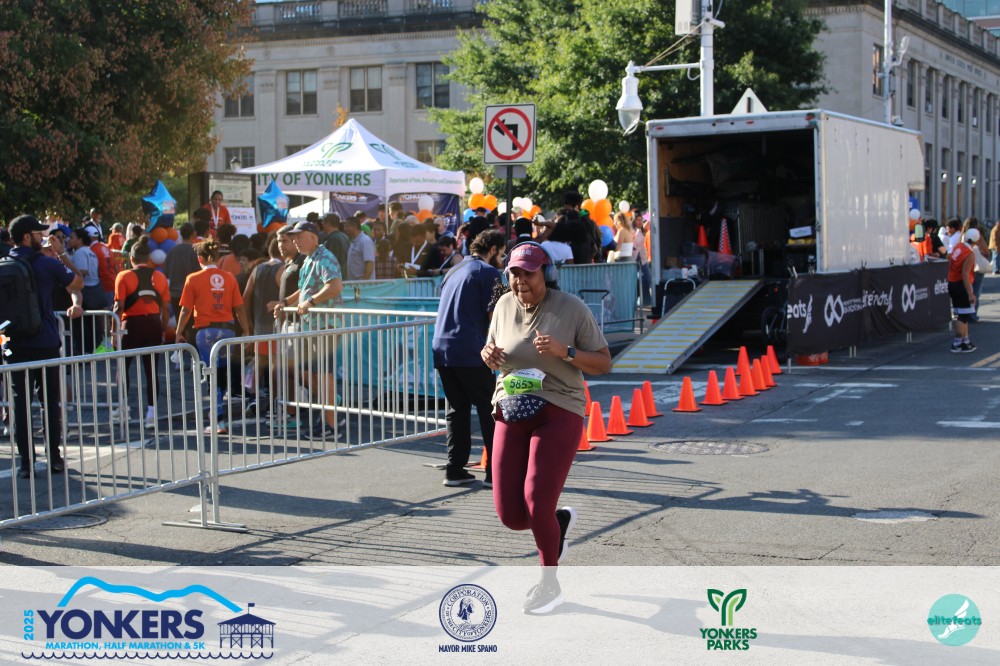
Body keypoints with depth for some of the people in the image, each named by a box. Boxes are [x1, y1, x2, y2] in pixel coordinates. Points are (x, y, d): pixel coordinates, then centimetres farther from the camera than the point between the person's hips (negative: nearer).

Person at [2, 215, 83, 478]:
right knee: (51, 401, 8)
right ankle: (54, 457, 12)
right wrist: (62, 253, 7)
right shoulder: (47, 264, -8)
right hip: (46, 345, -1)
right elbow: (77, 283, 2)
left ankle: (26, 461, 4)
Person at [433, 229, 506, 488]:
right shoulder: (488, 273, -3)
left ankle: (454, 470, 12)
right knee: (489, 409, -1)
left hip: (442, 349, 7)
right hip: (469, 351, -7)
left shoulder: (454, 271, 21)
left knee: (457, 408, 13)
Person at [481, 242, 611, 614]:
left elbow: (603, 363, -3)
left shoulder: (572, 309, -6)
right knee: (510, 516, -1)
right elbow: (494, 351, 23)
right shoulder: (505, 305, 7)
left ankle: (550, 584, 10)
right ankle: (560, 519, 35)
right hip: (510, 414, 5)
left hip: (558, 414, -5)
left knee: (536, 502, -15)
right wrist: (489, 355, -2)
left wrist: (564, 351, -20)